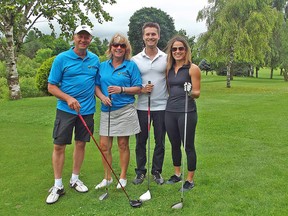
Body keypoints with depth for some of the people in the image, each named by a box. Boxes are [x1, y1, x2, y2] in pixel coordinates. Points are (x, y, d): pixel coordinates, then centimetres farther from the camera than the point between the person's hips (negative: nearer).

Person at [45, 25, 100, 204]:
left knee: (81, 144, 11)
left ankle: (75, 179, 28)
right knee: (59, 146, 0)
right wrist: (68, 98, -18)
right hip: (66, 109, -3)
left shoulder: (95, 60, 6)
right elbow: (51, 86, -5)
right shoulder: (62, 58, -6)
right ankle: (58, 186, 13)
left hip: (87, 110, 3)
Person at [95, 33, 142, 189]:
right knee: (104, 146, 4)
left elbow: (138, 88, -2)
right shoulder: (103, 66, 10)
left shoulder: (131, 66, 0)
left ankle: (123, 177, 22)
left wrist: (121, 89, -17)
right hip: (106, 111, 3)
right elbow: (96, 86, 10)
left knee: (123, 145, 6)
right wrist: (102, 97, -10)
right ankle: (107, 178, 22)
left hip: (125, 110, -3)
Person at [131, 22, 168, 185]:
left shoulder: (166, 58, 3)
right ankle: (140, 171, 23)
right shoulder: (135, 59, 3)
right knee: (141, 141, 8)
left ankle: (157, 171, 24)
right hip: (142, 106, 0)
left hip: (161, 106, 0)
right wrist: (141, 89, -12)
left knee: (160, 141, 8)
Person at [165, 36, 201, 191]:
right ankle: (177, 174, 33)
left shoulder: (193, 68, -5)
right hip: (170, 111, 6)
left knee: (188, 146, 4)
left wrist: (191, 92, -27)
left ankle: (190, 179, 17)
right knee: (175, 144, 16)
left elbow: (197, 93, -7)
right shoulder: (169, 68, 11)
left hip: (187, 112, -5)